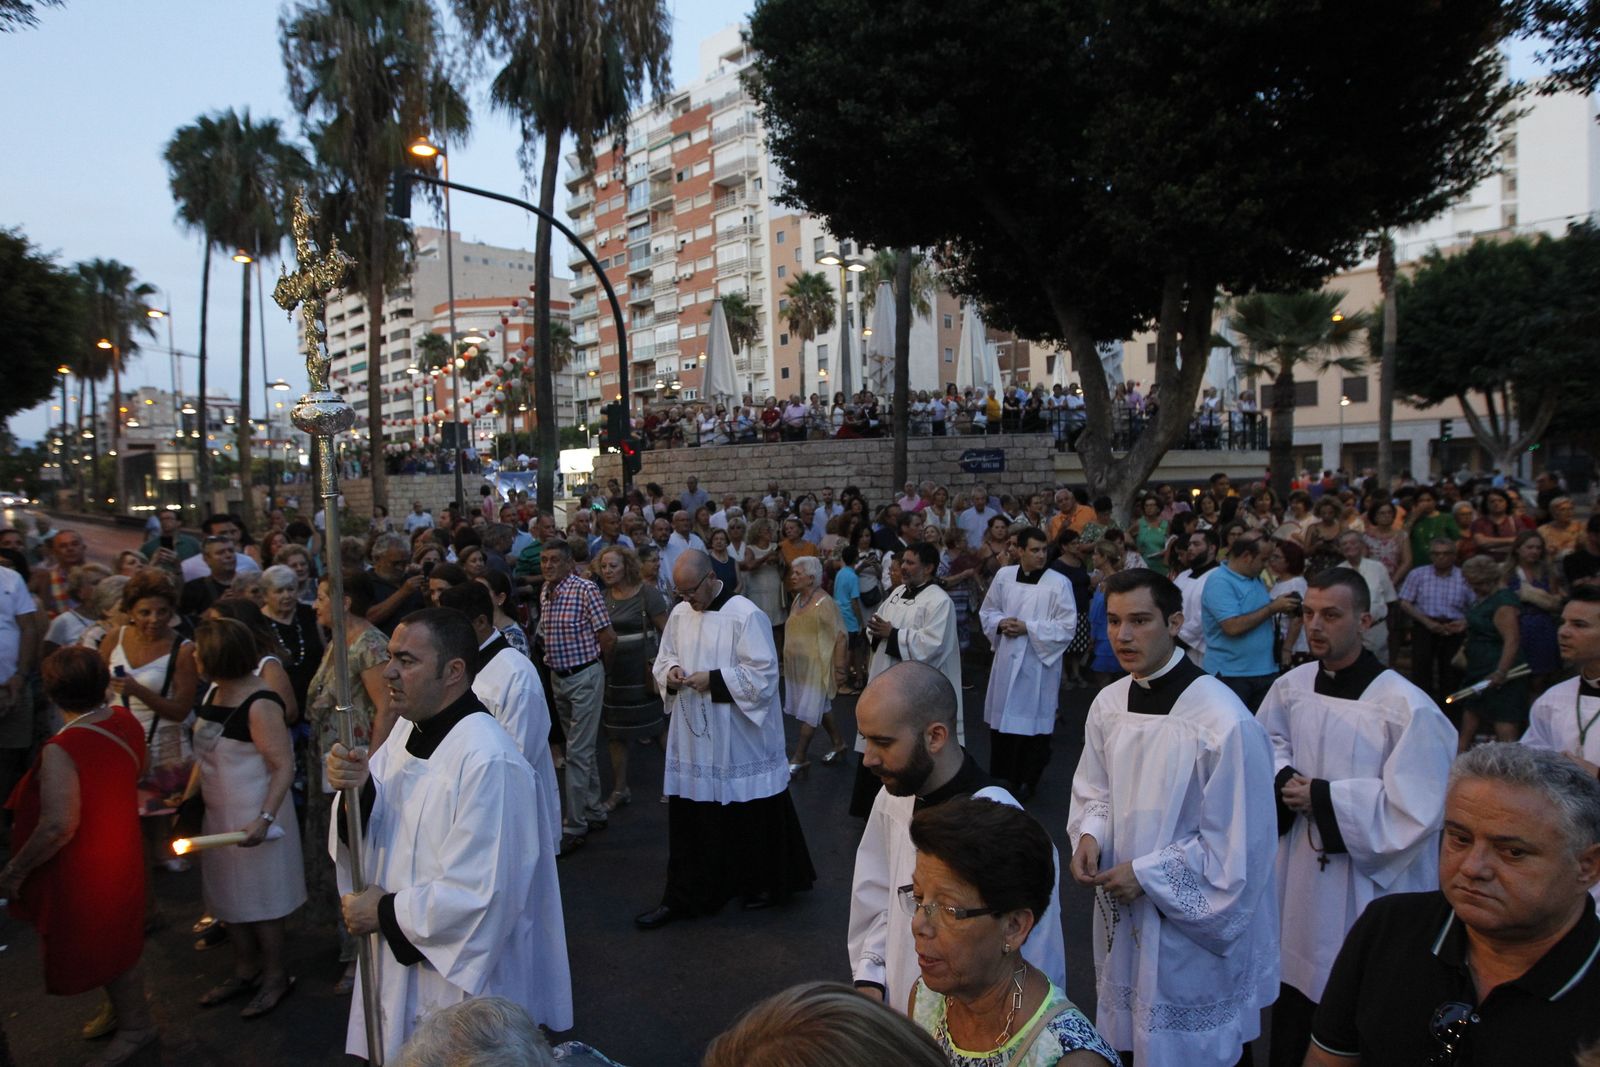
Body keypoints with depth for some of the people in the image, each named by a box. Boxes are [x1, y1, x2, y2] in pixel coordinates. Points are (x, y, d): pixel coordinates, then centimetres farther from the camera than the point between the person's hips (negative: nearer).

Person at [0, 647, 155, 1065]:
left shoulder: (61, 751, -31)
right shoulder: (126, 722, -9)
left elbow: (58, 827, -32)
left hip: (86, 872, -7)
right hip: (119, 854, 7)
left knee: (102, 948, 14)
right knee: (115, 941, 25)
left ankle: (135, 1024, 32)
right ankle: (125, 1011, 43)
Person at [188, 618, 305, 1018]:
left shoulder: (259, 704, -22)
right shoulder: (213, 694, 3)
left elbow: (284, 766, -23)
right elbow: (206, 754, 15)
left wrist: (265, 819, -32)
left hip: (253, 819, -8)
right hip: (219, 815, 8)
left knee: (259, 899, 6)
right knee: (229, 898, 19)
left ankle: (275, 976, 24)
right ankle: (245, 970, 36)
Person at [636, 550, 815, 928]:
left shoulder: (746, 615, -15)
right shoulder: (679, 614, 5)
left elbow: (764, 675, -17)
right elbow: (663, 659, 16)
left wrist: (714, 680, -21)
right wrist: (670, 671, -7)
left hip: (739, 738, -5)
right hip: (693, 737, 5)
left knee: (752, 818, 9)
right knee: (689, 821, 8)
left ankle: (766, 884, 30)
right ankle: (682, 896, 19)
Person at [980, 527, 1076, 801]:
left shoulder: (1059, 583, -9)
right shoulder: (1004, 576, 3)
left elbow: (1067, 627, -11)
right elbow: (987, 612, 14)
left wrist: (1028, 628, -17)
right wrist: (1001, 623, -8)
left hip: (1039, 664, -4)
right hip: (1006, 660, 4)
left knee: (1034, 724, 4)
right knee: (1001, 719, 12)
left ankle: (1028, 781, 21)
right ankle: (1001, 776, 29)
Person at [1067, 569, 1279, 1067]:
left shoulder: (1225, 722, -23)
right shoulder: (1109, 703, -3)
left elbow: (1236, 846, -18)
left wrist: (1147, 875, -17)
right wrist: (1089, 835, -9)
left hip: (1192, 926, -6)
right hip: (1122, 917, 6)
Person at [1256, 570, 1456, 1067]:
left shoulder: (1406, 707, -20)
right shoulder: (1291, 686, -3)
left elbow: (1412, 811, -21)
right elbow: (1268, 743, 15)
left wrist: (1323, 797, -18)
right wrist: (1285, 779, -6)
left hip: (1368, 885, -5)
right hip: (1299, 874, 6)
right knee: (1291, 1017, 21)